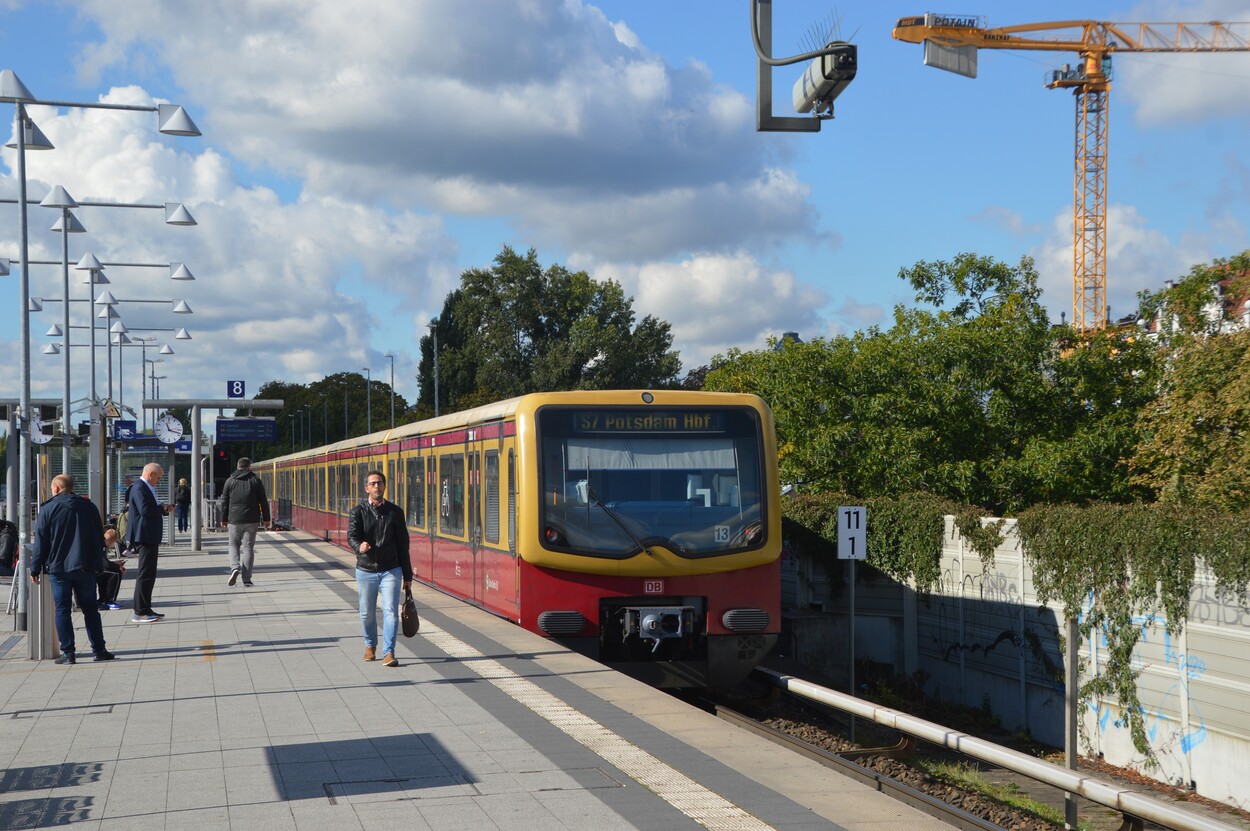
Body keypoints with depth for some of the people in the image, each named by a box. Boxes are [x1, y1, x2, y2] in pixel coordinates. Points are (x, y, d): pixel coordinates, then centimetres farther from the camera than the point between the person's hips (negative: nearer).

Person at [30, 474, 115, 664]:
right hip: (85, 568, 3)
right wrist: (98, 566, 19)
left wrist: (35, 569, 2)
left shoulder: (48, 509, -3)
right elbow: (100, 539, 12)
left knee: (62, 610, 2)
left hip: (58, 568, -3)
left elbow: (40, 542, -4)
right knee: (90, 609, 9)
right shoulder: (89, 507, 7)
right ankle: (99, 650, 9)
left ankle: (68, 652, -1)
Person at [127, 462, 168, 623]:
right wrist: (163, 509, -13)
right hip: (145, 537, -11)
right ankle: (140, 612, -7)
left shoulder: (146, 488, 18)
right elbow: (144, 509, -26)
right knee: (145, 575, -9)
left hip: (150, 538, 11)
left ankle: (145, 609, 20)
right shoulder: (139, 488, -15)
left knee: (148, 574, 14)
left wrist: (163, 509, 6)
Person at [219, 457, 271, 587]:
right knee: (248, 547, 3)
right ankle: (246, 578, 0)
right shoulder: (256, 480, 4)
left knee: (234, 544, 14)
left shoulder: (230, 481, 5)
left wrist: (224, 519, 13)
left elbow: (224, 502, 6)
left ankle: (235, 567, -12)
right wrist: (266, 518, 10)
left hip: (234, 519, 0)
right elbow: (263, 501, 3)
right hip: (251, 520, 0)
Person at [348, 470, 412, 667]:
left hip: (391, 570, 0)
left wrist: (407, 575, 6)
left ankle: (388, 653, -9)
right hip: (366, 571, 0)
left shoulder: (395, 511, 3)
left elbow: (403, 545, 7)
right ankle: (370, 645, 35)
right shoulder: (358, 512, 0)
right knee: (367, 613, 12)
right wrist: (359, 546, -40)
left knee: (390, 611, -11)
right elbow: (351, 536, -15)